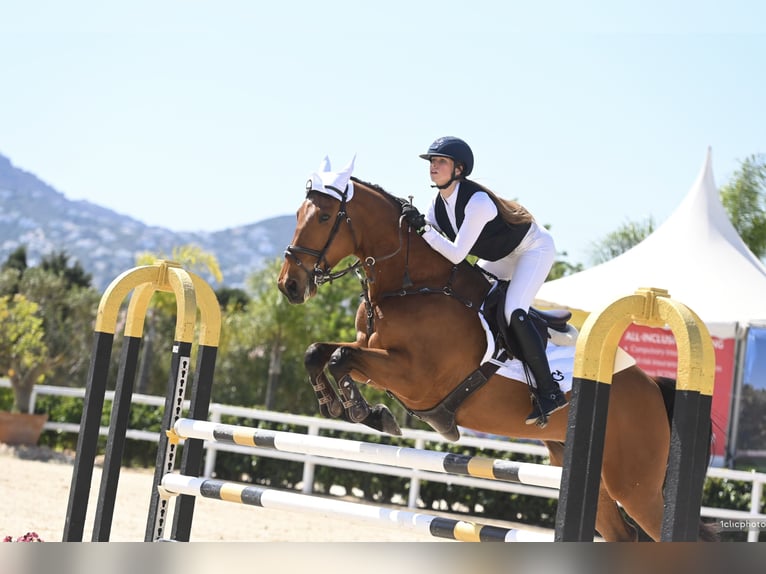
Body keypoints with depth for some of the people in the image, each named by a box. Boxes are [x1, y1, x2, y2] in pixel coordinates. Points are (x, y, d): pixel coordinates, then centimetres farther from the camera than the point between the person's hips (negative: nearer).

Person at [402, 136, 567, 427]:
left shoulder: (477, 201, -36)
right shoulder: (438, 203, -10)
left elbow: (456, 255, -38)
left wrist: (423, 227, -42)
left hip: (534, 248, -9)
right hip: (500, 257, 9)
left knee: (514, 313, -26)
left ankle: (549, 391, -19)